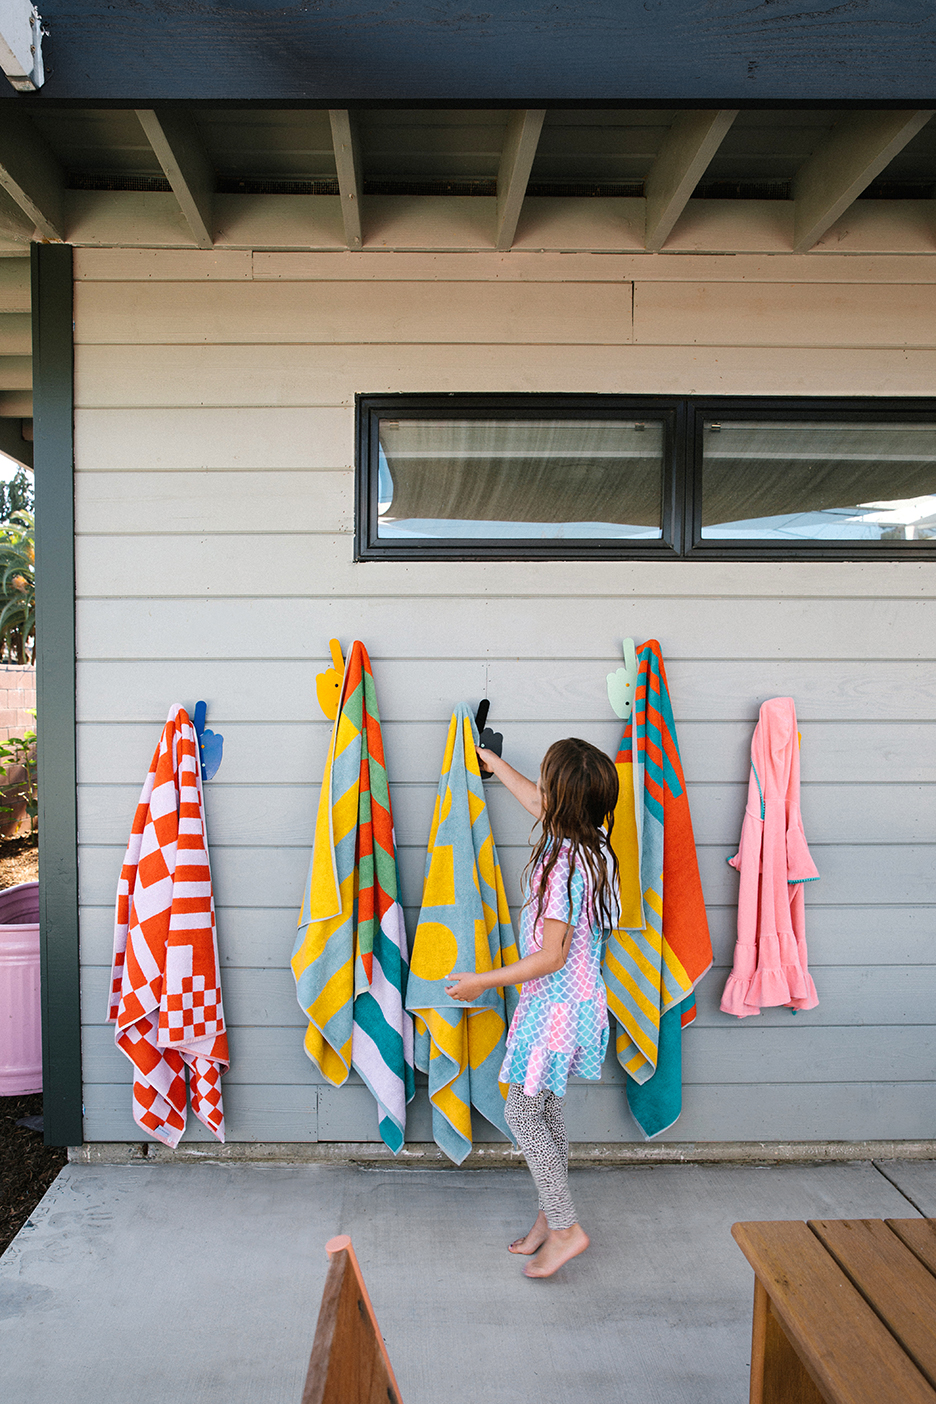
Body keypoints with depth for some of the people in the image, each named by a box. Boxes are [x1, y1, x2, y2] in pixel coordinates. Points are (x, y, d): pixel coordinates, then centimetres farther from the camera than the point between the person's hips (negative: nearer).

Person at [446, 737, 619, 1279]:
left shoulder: (562, 863, -28)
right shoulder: (591, 845, 0)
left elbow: (551, 956, -25)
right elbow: (536, 803, 19)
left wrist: (483, 981, -15)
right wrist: (491, 761, 31)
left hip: (558, 1006, -9)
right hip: (579, 998, 9)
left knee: (523, 1112, 4)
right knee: (547, 1110, 18)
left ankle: (566, 1227, 13)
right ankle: (551, 1216, 30)